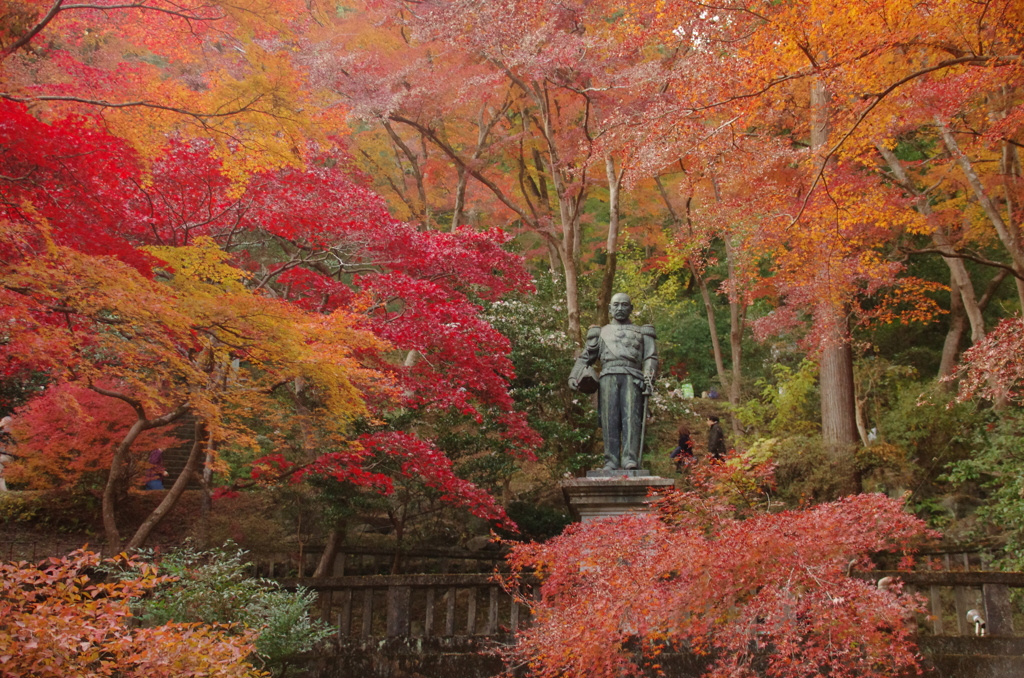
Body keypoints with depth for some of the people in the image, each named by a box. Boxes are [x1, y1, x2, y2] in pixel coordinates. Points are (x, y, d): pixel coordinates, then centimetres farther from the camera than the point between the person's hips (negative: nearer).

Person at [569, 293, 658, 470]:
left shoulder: (640, 333, 25)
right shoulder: (601, 333, 26)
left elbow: (650, 357, 12)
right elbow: (585, 357, 21)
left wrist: (649, 378, -7)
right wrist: (574, 376, 4)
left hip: (631, 377, -1)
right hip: (608, 376, 1)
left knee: (631, 416, -17)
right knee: (610, 419, -11)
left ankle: (630, 459, -27)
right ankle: (611, 461, -15)